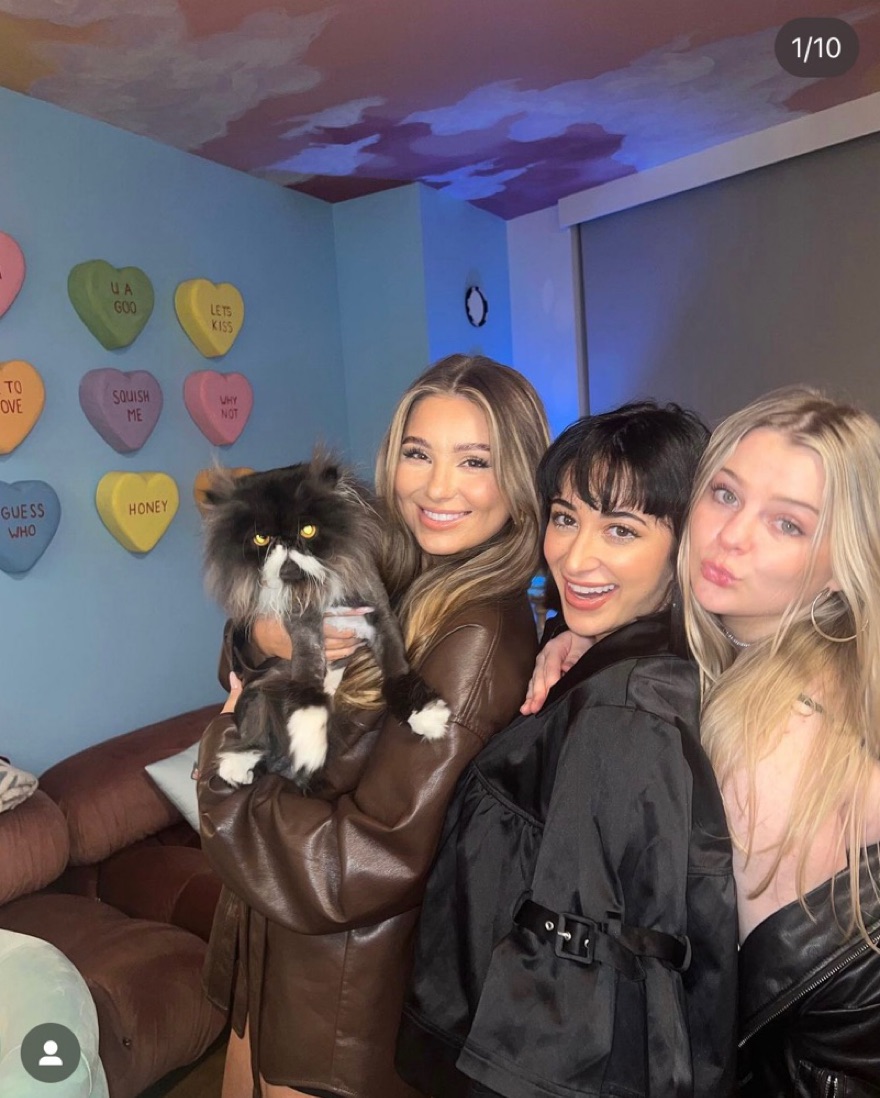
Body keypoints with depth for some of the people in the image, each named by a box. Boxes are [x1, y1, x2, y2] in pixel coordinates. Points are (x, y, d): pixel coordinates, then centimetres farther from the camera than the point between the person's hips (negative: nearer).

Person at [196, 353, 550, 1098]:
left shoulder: (480, 634, -26)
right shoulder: (397, 586, -3)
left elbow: (377, 861, -26)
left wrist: (229, 749, -14)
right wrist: (266, 639, -21)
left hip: (349, 1001, -7)